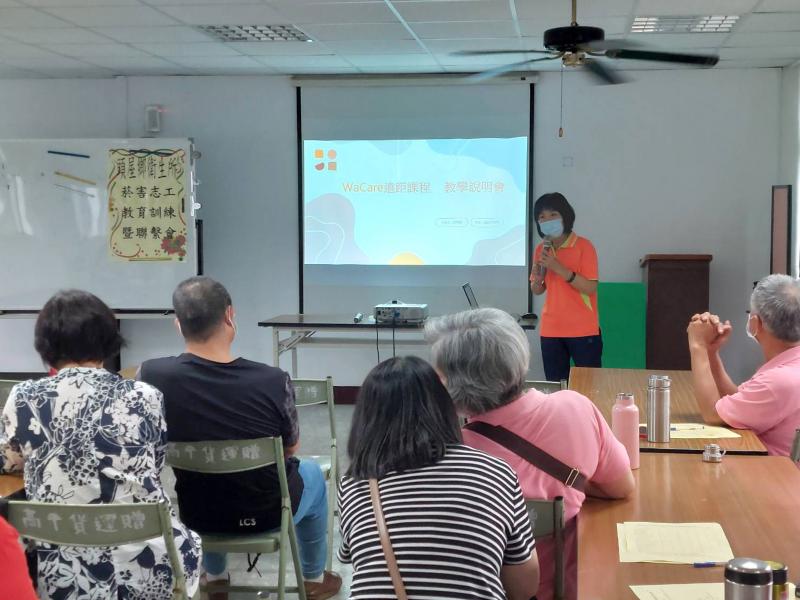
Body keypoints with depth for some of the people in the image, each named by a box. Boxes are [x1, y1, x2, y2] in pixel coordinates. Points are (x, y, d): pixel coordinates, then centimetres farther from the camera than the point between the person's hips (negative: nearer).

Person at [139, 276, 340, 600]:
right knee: (311, 472, 32)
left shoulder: (152, 376, -23)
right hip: (266, 513, -2)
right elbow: (290, 449, -6)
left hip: (195, 513, 2)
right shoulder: (273, 381, -26)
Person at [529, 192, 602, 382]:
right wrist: (537, 279, -6)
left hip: (583, 331, -5)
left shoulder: (583, 246, -8)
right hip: (550, 331, 5)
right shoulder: (541, 249, 8)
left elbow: (590, 288, -16)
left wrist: (558, 267, -20)